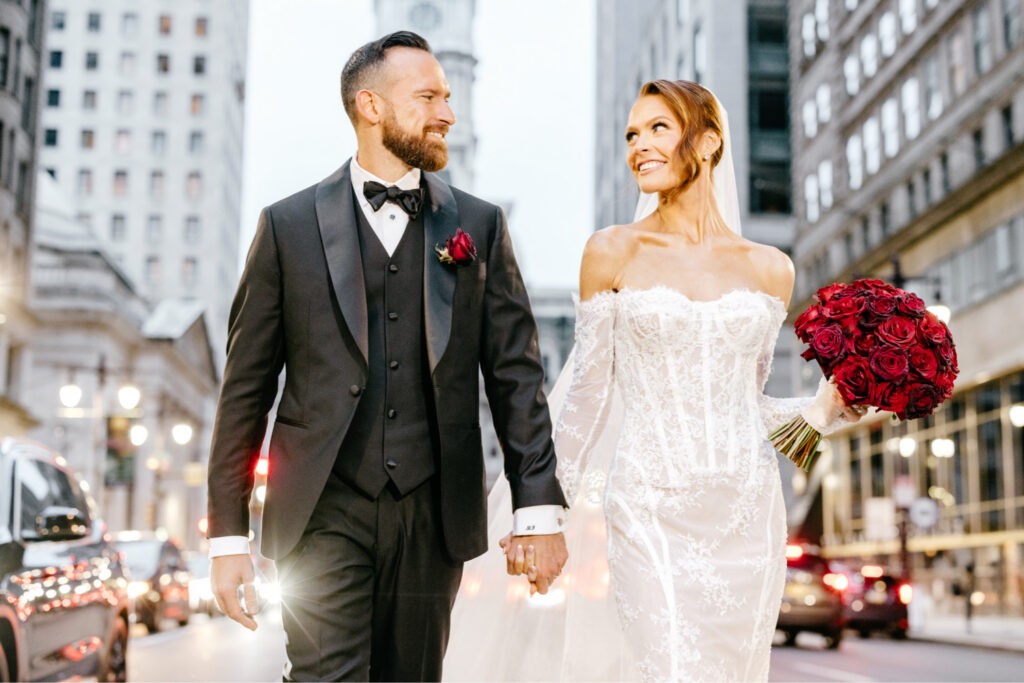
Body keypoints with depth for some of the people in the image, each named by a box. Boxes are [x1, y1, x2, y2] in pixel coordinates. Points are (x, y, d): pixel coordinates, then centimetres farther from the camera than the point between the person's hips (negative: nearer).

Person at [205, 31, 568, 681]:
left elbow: (516, 374, 5)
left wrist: (540, 508, -2)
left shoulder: (480, 226, 7)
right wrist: (228, 533, 0)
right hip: (324, 511, -2)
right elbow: (246, 389, 3)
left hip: (433, 511, 2)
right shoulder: (289, 226, 3)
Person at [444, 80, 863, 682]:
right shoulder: (614, 253, 2)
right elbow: (588, 394, 4)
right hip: (652, 505, -3)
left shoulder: (769, 269, 9)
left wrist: (821, 410, 1)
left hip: (748, 510, 3)